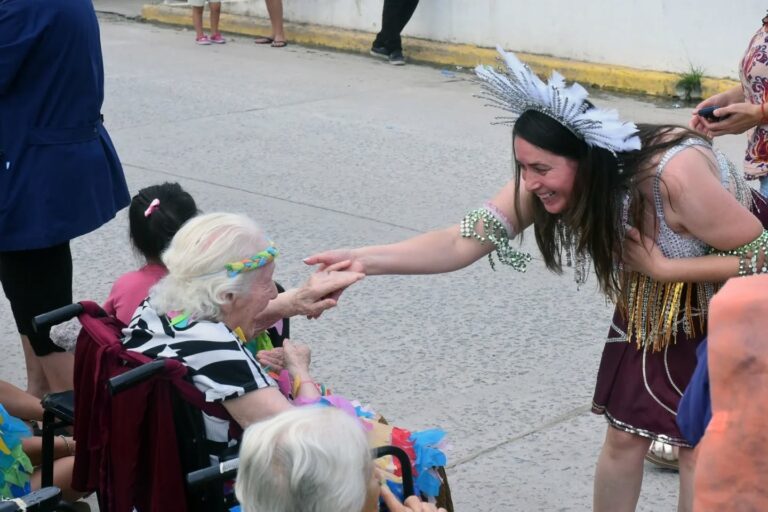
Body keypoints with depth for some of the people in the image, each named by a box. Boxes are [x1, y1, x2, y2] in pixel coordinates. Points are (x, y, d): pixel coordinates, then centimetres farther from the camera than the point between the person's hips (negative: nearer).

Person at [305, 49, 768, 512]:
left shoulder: (675, 176, -40)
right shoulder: (545, 182, -23)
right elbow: (462, 243, -26)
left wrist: (660, 267, -31)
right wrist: (365, 260, -38)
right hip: (654, 303, 5)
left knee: (703, 446, -3)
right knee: (625, 434, 6)